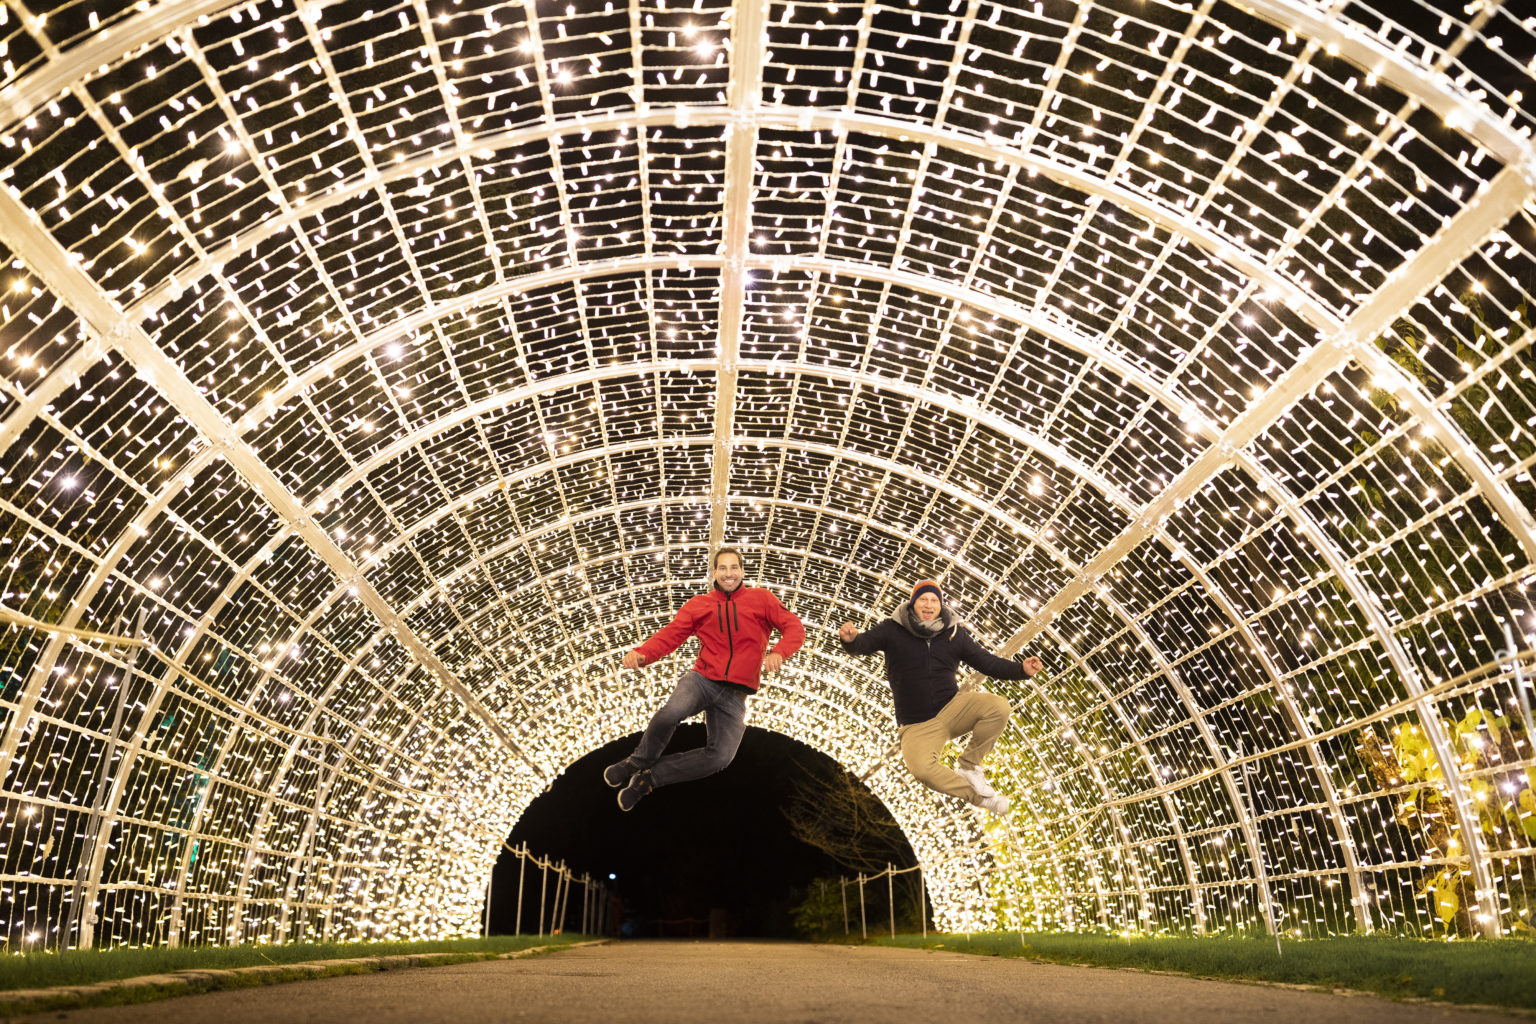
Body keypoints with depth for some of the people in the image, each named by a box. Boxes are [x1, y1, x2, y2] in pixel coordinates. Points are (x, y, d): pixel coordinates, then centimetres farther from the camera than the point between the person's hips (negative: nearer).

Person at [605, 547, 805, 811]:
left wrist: (779, 652, -21)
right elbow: (671, 634, -1)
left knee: (721, 756, -16)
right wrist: (642, 653, -21)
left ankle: (649, 779, 2)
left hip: (735, 695, 1)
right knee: (671, 713, -33)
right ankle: (637, 763, -5)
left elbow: (794, 627, 1)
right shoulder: (698, 604, 8)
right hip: (702, 678, -1)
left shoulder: (761, 599, 6)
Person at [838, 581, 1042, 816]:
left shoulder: (955, 634, 4)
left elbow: (987, 662, 6)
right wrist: (851, 639, -40)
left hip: (952, 707, 3)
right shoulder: (893, 630, -4)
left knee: (998, 707, -24)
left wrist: (1021, 669, -9)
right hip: (917, 725, -3)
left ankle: (969, 765, -3)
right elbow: (865, 644, -16)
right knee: (921, 768, -32)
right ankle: (977, 795, -8)